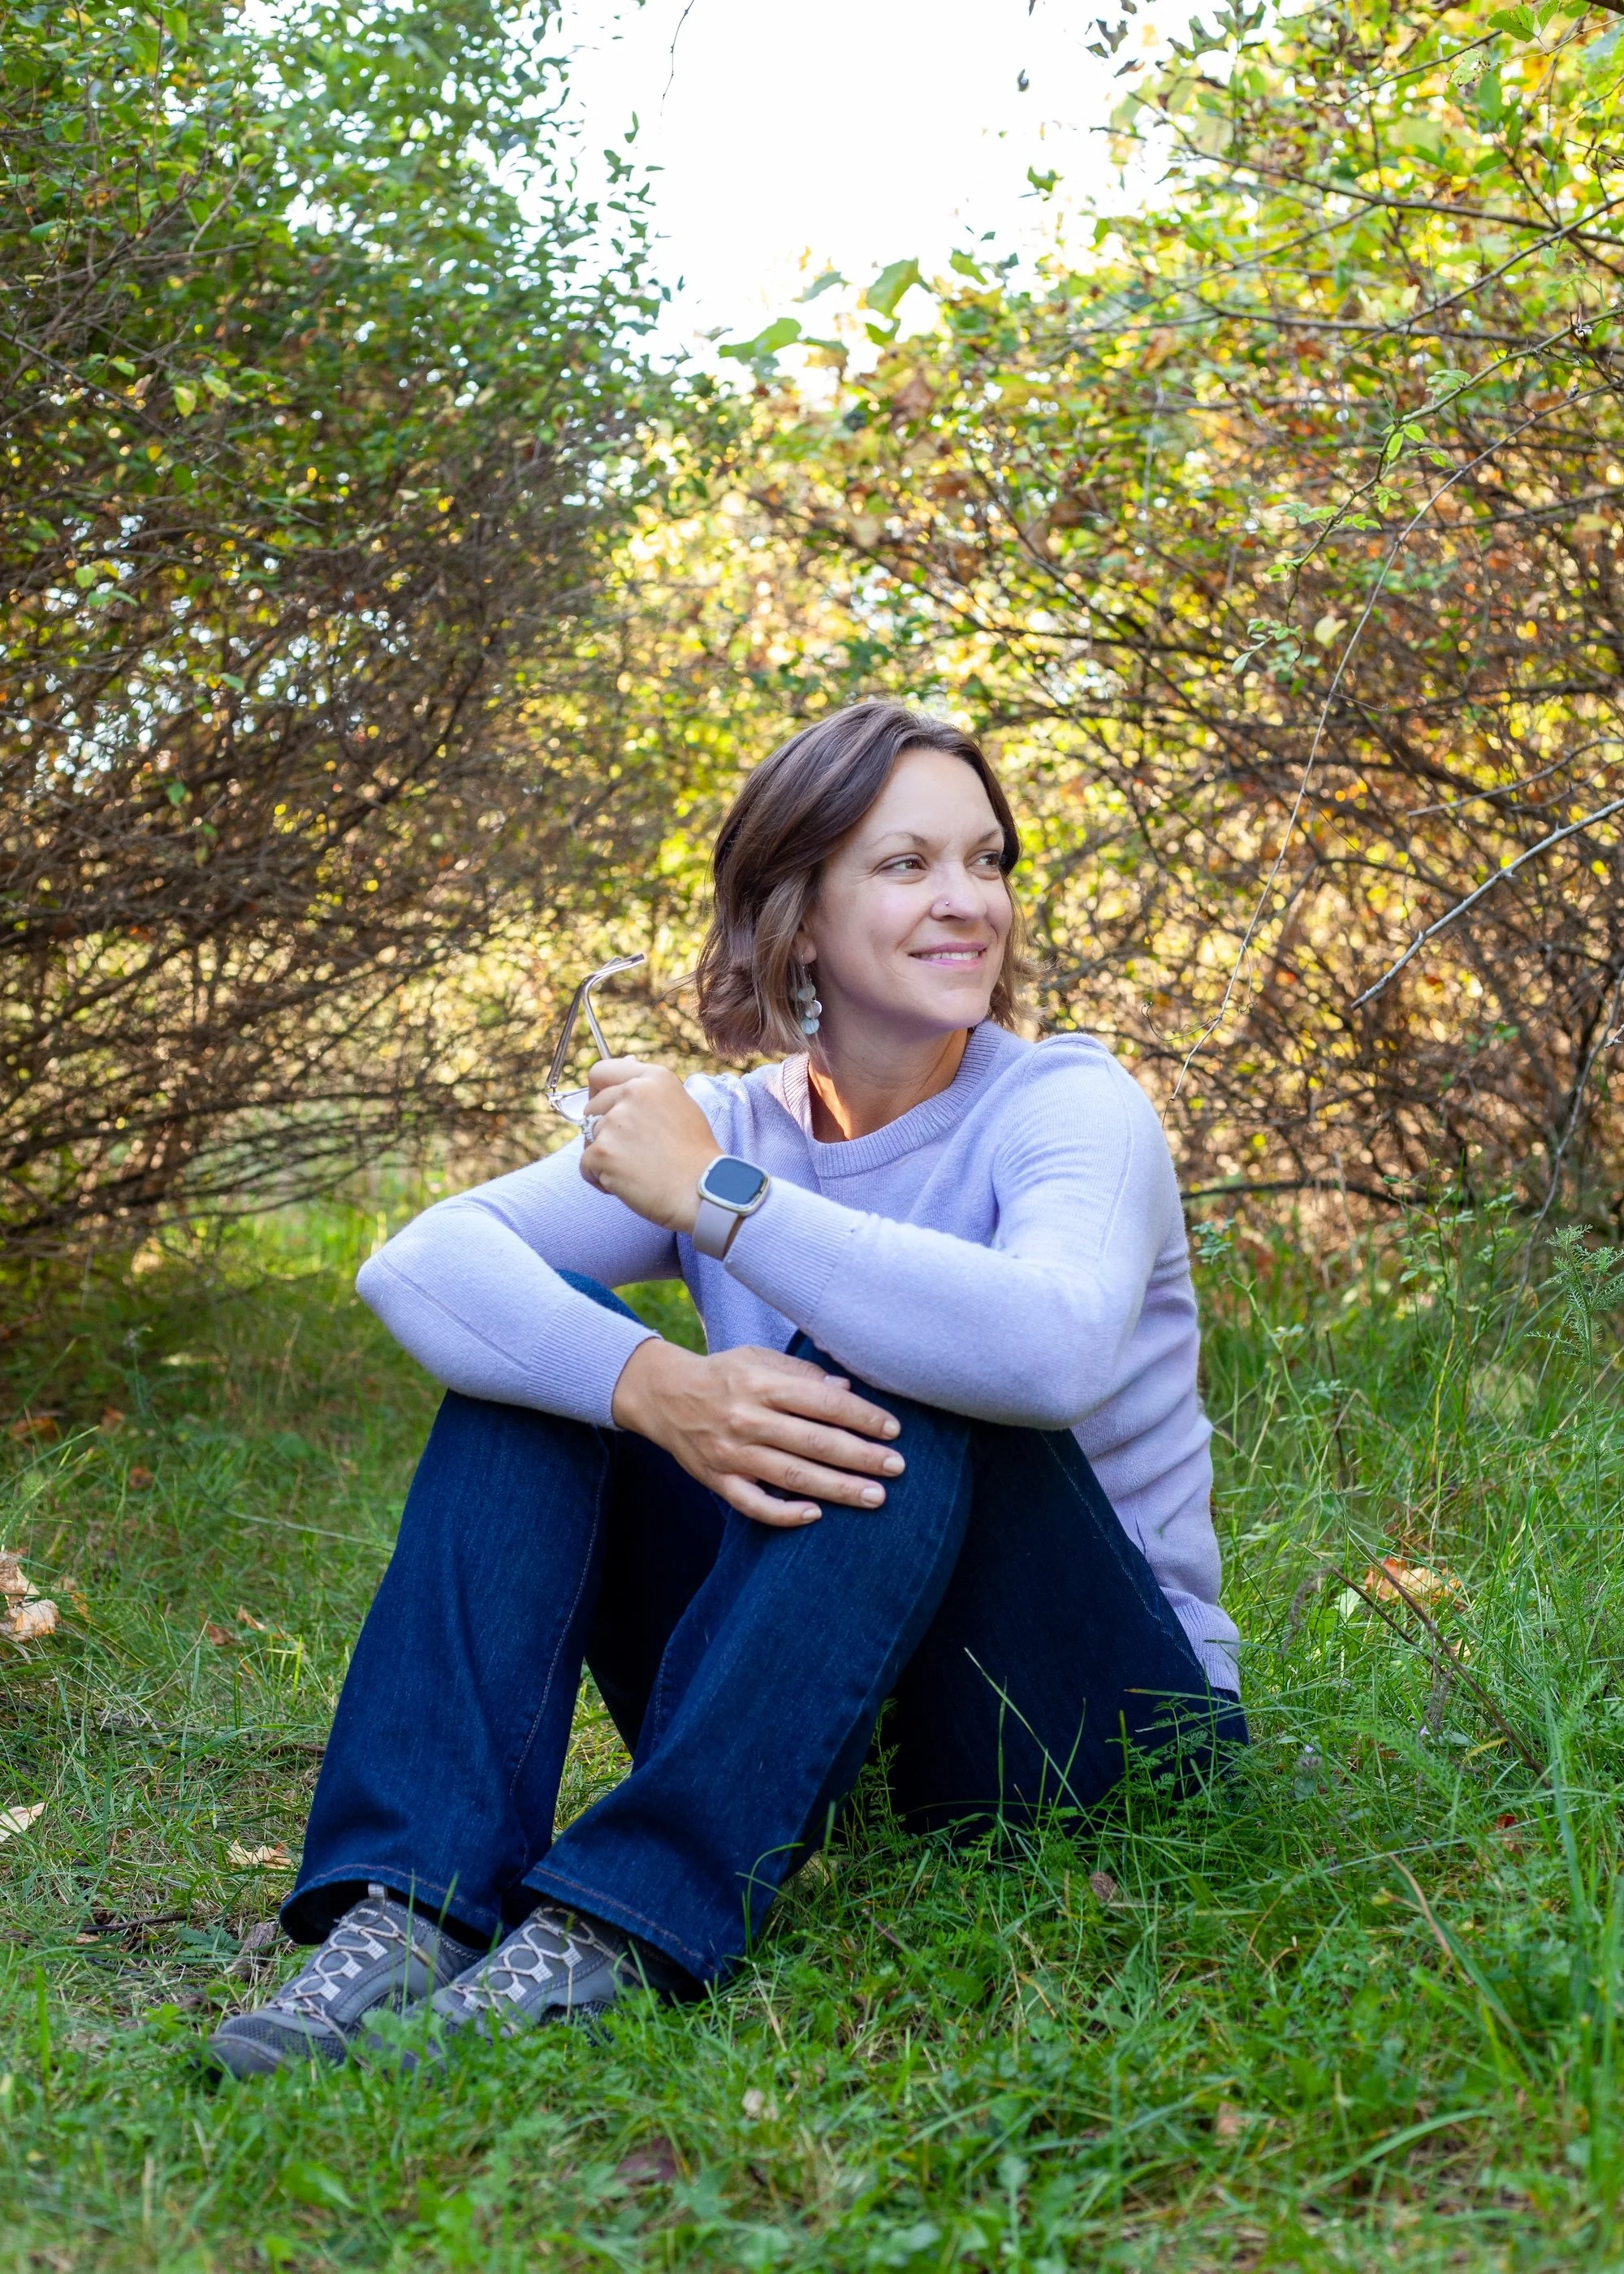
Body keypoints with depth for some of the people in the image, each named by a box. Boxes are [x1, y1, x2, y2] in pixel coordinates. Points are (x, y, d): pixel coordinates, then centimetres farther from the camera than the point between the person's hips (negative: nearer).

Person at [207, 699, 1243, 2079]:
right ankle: (411, 1909, -24)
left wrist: (719, 1199, -27)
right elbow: (417, 1264, -16)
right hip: (818, 1704, 4)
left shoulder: (1070, 1106, -11)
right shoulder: (724, 1128, 1)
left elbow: (1053, 1347, -37)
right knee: (540, 1351, -12)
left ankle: (624, 1926, -34)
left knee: (889, 1389, -31)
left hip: (1106, 1709, -4)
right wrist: (655, 1388, -36)